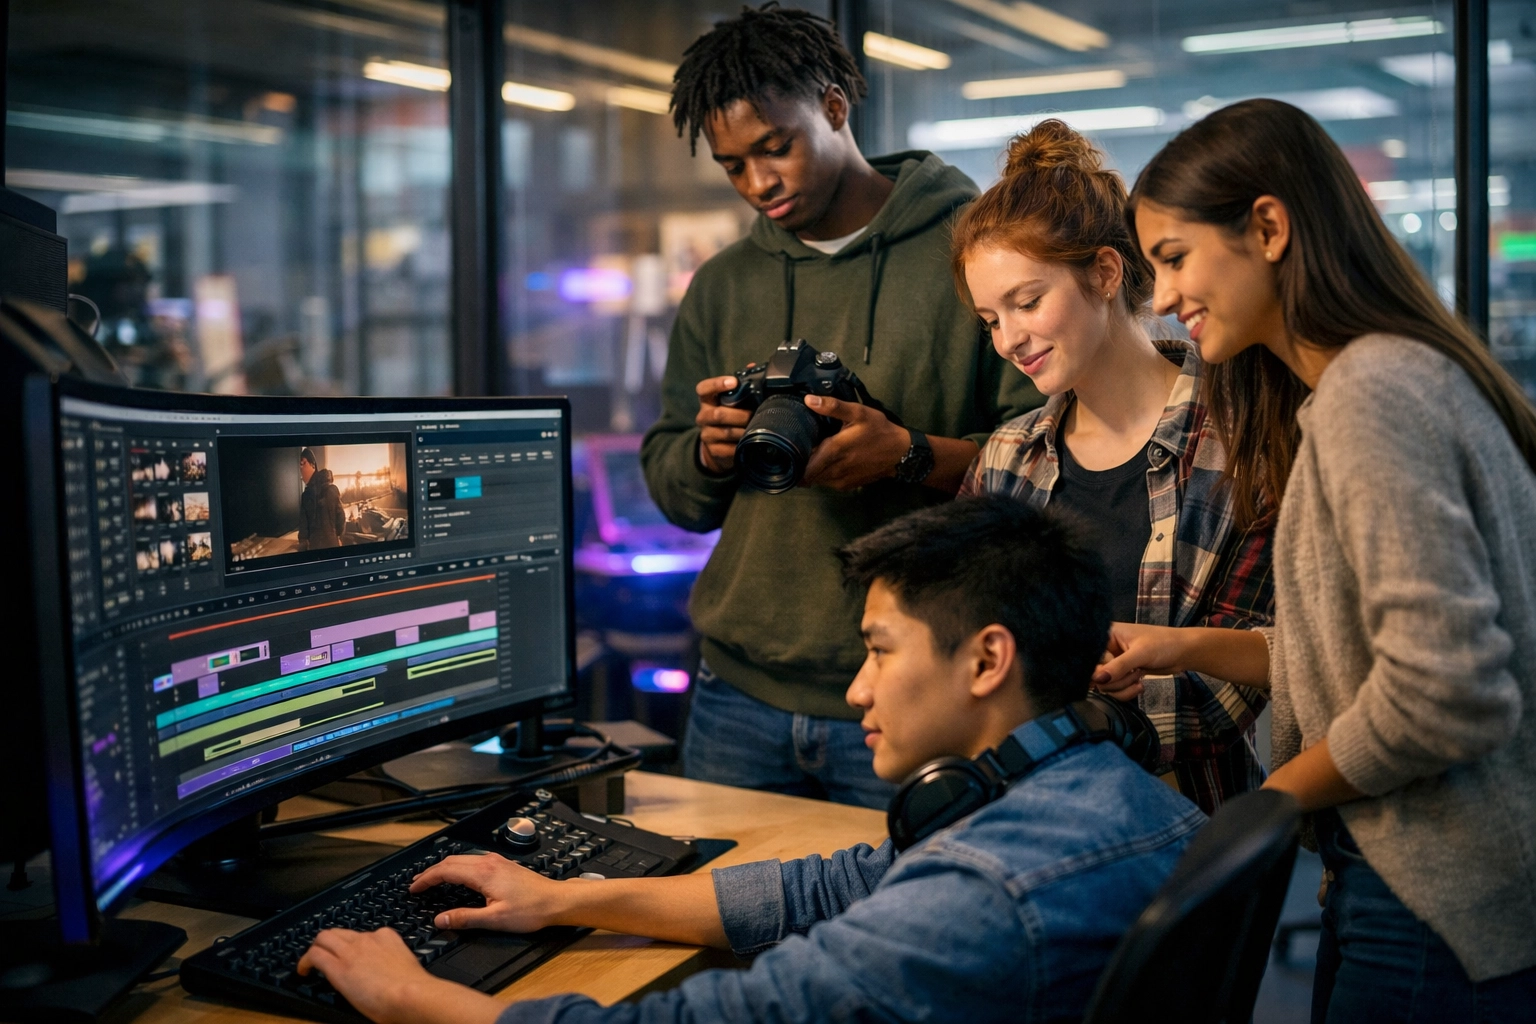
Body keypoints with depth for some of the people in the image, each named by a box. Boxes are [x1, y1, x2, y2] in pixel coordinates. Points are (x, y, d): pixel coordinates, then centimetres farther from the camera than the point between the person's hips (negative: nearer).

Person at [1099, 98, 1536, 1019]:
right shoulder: (1389, 372, 11)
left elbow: (1445, 692, -27)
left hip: (1444, 909, -9)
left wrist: (1277, 797, -12)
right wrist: (1189, 648, 5)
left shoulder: (1372, 393, -20)